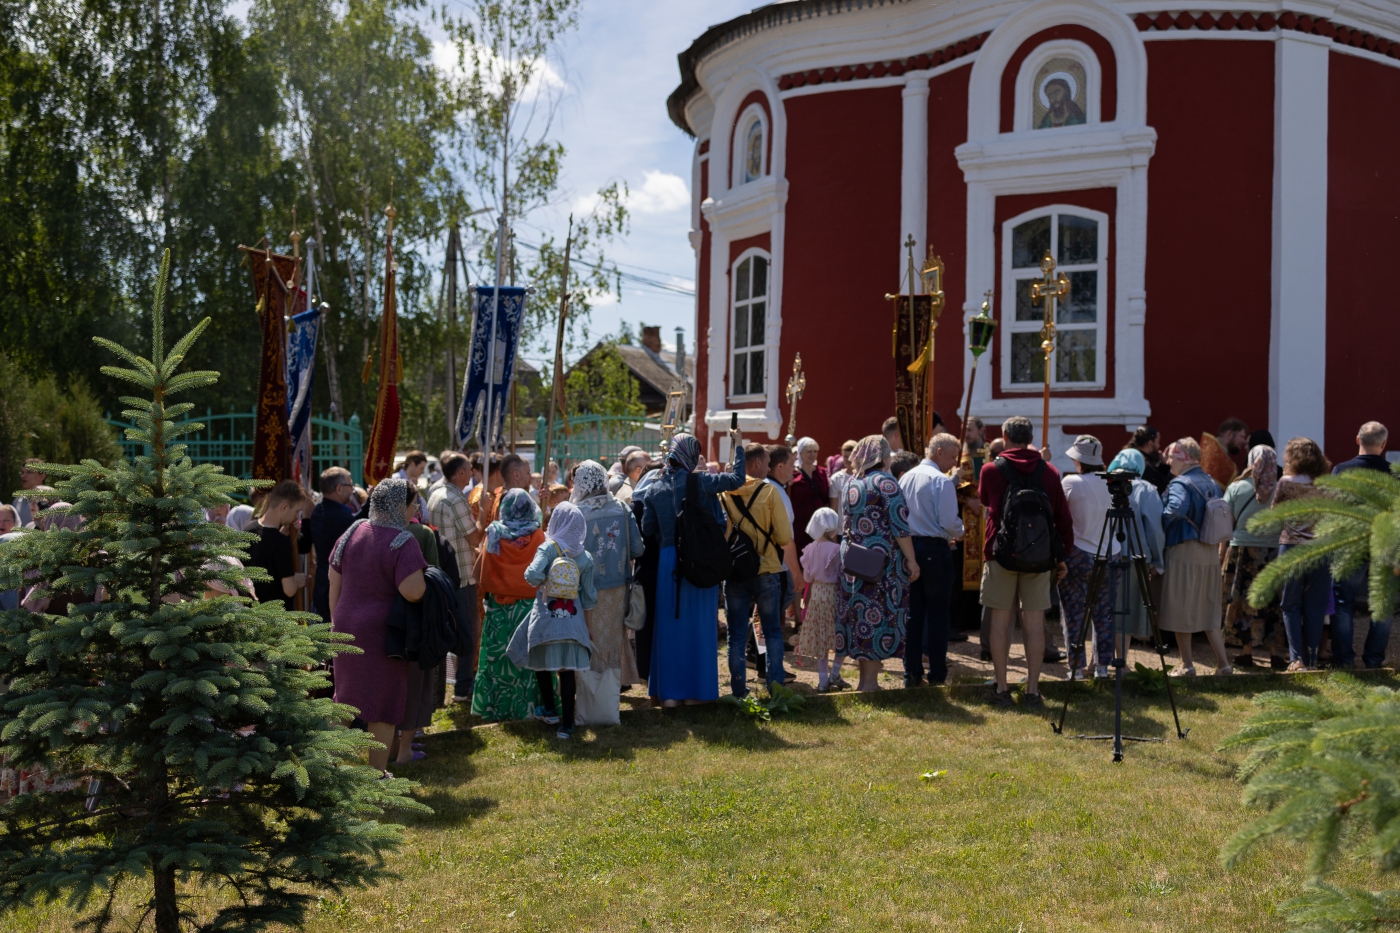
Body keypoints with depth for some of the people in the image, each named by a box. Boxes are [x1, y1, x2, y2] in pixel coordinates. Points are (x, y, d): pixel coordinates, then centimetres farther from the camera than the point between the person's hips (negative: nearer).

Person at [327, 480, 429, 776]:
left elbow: (334, 582, 8)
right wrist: (424, 580, -6)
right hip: (385, 634, -6)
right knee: (384, 705, 6)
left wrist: (335, 620, 18)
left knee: (347, 697, 22)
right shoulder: (402, 543, -18)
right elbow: (413, 592, -27)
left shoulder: (352, 532, 3)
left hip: (347, 629, 7)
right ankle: (377, 773, 13)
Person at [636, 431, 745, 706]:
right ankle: (696, 689, 13)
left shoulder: (654, 488, 1)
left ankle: (669, 692, 12)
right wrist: (738, 446, 6)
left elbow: (647, 529, 3)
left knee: (669, 625, 9)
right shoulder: (699, 482, -9)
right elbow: (736, 479, -6)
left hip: (668, 562, 3)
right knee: (698, 626, 8)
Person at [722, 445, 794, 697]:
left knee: (737, 635, 10)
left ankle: (738, 689, 12)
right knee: (772, 631, 12)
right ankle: (775, 685, 12)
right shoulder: (769, 491, -10)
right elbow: (785, 538, -12)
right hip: (767, 571, -2)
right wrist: (770, 541, 9)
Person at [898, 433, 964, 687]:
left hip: (910, 548, 6)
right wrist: (959, 531, 5)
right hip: (935, 549, -6)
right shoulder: (942, 481, -12)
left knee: (913, 612, 10)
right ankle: (937, 673, 8)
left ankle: (911, 673, 13)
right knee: (937, 613, 3)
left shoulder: (905, 478, 9)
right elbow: (949, 522, -18)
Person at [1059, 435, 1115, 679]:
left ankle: (1076, 667, 5)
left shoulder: (1070, 482, -9)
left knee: (1074, 615, 3)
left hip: (1076, 555, -4)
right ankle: (1102, 665, 15)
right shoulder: (1111, 483, 3)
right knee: (1103, 614, 11)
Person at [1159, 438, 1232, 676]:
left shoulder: (1180, 484, -13)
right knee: (1208, 610, 14)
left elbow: (1176, 508, -32)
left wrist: (1160, 526, -17)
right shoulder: (1212, 484, 13)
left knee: (1180, 610, 3)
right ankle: (1223, 663, 12)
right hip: (1210, 554, 8)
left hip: (1183, 553, -8)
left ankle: (1188, 665, 9)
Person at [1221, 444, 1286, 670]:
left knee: (1245, 602, 7)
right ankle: (1276, 653, 10)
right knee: (1274, 604, 7)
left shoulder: (1236, 488, -1)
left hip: (1242, 550, 0)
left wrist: (1222, 552, 7)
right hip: (1275, 551, 0)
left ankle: (1247, 651, 9)